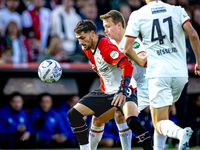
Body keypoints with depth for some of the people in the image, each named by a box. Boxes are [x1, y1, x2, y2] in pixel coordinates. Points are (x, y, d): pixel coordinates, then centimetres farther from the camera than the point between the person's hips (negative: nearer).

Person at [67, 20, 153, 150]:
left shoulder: (107, 48, -23)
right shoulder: (88, 49, 4)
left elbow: (127, 66, -32)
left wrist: (122, 91, -38)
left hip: (123, 91, -9)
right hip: (106, 92, 9)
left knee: (132, 121, -35)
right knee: (74, 114, 1)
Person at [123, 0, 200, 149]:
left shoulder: (138, 15, 1)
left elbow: (127, 49, -1)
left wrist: (141, 62, 19)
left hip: (158, 74, -3)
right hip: (180, 73, 4)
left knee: (160, 123, -2)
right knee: (163, 114, 24)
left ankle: (181, 133, -31)